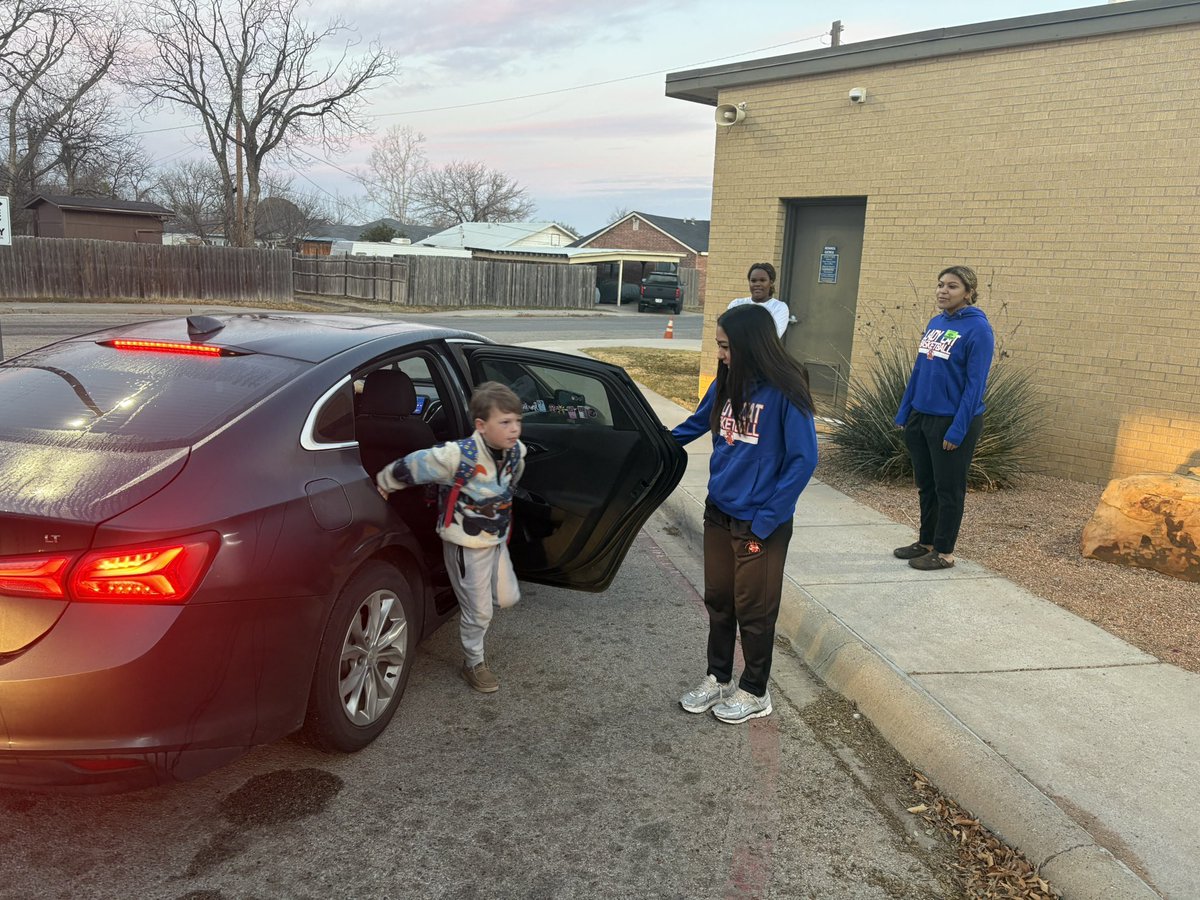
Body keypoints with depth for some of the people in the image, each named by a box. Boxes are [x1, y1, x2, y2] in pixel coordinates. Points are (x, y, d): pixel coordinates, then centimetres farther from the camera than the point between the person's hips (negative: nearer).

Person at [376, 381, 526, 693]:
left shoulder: (515, 451, -11)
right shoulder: (458, 456, -32)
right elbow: (407, 467, -20)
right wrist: (381, 484, -5)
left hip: (497, 538, 6)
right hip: (466, 544, -6)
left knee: (508, 598, 17)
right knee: (478, 611, 5)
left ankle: (468, 598, 46)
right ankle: (474, 663, 29)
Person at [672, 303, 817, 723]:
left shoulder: (785, 392, -18)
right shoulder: (725, 384, 1)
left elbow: (803, 460, -16)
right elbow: (697, 423, 20)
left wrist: (765, 520, -16)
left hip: (760, 523, -6)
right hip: (719, 514, 6)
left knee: (753, 610, 9)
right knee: (718, 601, 17)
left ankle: (754, 693, 28)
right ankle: (717, 678, 35)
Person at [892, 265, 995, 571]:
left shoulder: (977, 328, -13)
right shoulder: (936, 322, 8)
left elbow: (975, 384, -16)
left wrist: (957, 429, -19)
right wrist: (904, 413, 12)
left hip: (953, 421, -7)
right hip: (921, 418, 7)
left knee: (948, 489, 5)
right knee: (926, 485, 16)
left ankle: (944, 552, 17)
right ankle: (926, 542, 30)